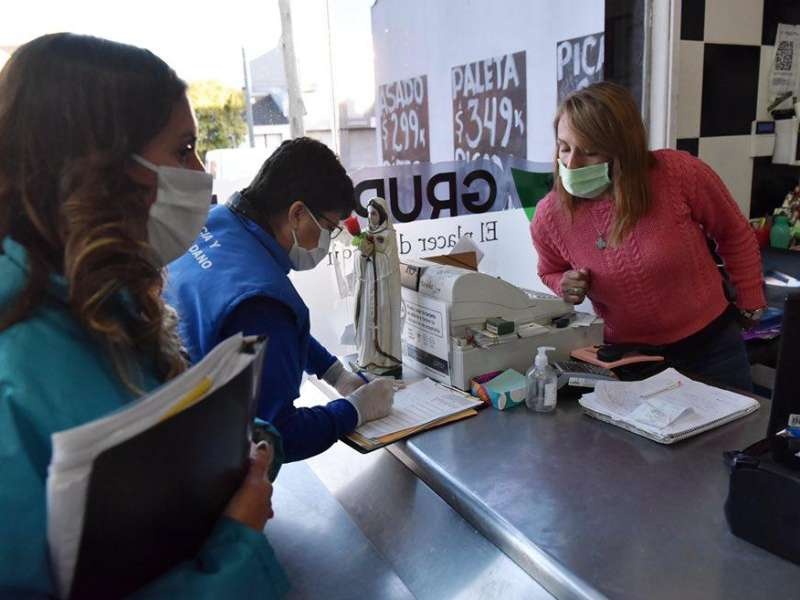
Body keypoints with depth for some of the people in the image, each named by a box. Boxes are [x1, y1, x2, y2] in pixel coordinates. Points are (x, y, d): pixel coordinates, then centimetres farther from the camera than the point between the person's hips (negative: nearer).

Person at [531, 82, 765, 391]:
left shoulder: (680, 174, -21)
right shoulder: (549, 216, -15)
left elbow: (735, 236, -1)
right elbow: (551, 274, 8)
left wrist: (750, 302, 7)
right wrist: (568, 287, -14)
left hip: (709, 345, 0)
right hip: (625, 358, 1)